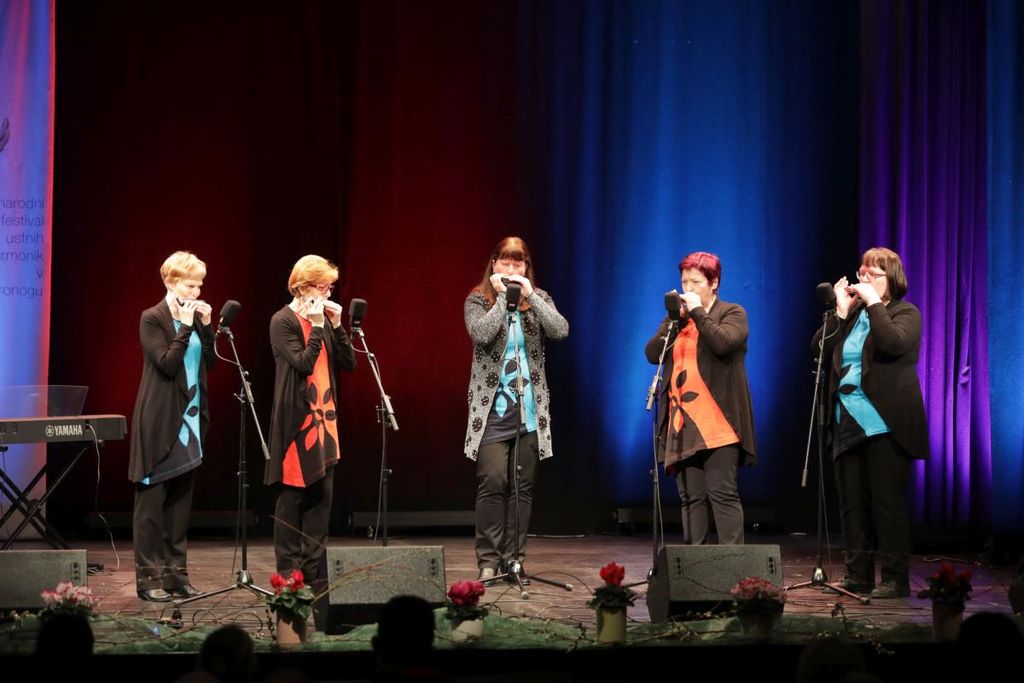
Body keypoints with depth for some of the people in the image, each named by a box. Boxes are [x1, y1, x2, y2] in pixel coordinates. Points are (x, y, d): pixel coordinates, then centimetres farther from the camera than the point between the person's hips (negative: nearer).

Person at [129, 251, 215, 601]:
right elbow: (167, 363, -17)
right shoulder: (152, 318, -8)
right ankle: (148, 577, 0)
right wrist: (185, 326, -18)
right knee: (152, 499, -3)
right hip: (160, 420, -7)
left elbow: (210, 363, 9)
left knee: (181, 499, 8)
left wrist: (206, 326, -2)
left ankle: (175, 573, 13)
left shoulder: (195, 317, 11)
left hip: (190, 418, 7)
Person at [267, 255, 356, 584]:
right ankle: (289, 570, 4)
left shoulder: (323, 318, 12)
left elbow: (349, 362, 7)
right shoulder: (283, 322, -8)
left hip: (324, 418, 7)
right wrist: (317, 327, -16)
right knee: (292, 495, -1)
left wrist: (336, 325, -2)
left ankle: (315, 568, 13)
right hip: (296, 419, -7)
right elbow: (303, 363, -18)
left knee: (322, 494, 7)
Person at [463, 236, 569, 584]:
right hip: (492, 405, -3)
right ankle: (489, 561, -6)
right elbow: (482, 334, -17)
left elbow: (561, 330, -7)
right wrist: (502, 296, -11)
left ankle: (514, 558, 10)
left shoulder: (539, 299, 10)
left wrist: (530, 295, -10)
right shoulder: (478, 300, 2)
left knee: (523, 486, 4)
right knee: (492, 482, -12)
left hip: (530, 406, 3)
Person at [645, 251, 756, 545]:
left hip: (717, 424, -5)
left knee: (722, 493, -9)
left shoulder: (732, 313, 5)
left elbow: (723, 343, -16)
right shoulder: (677, 318, 19)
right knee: (691, 498, 4)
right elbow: (652, 354, 7)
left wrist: (697, 312, -8)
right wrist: (674, 319, -1)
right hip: (682, 424, 5)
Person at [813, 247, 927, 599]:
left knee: (887, 502, -6)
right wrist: (840, 310, -1)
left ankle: (896, 579, -2)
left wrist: (873, 303, -13)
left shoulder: (905, 313, 1)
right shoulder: (851, 315, 16)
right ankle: (857, 576, 13)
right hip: (848, 422, 6)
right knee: (852, 503, 7)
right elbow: (819, 349, 6)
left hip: (884, 423, -6)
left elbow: (893, 343, -20)